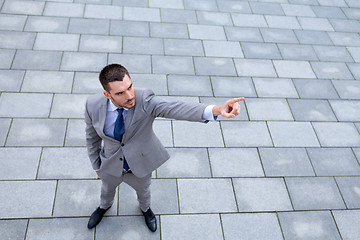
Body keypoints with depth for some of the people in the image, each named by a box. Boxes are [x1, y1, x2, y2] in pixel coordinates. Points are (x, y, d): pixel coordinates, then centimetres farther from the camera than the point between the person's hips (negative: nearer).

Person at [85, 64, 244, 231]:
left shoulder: (144, 100, -36)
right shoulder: (93, 105, -26)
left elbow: (174, 109, -53)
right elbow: (92, 137, -8)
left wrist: (217, 110, -70)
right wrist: (96, 165, 3)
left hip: (140, 165, -1)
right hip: (110, 166, 1)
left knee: (143, 190, 31)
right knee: (107, 188, 33)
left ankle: (145, 208, 67)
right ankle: (104, 206, 70)